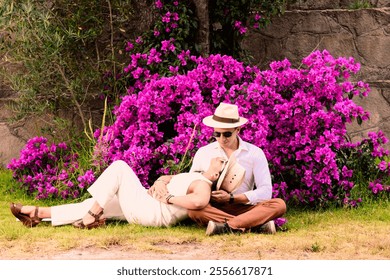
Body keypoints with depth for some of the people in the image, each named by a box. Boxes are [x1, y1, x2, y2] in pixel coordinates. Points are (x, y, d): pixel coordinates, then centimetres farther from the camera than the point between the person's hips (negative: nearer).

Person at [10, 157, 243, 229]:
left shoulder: (202, 185, -12)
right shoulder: (194, 177, 18)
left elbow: (200, 201, -37)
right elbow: (164, 179, 27)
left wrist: (168, 198, -23)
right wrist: (157, 185, 2)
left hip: (150, 212, -9)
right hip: (145, 210, 9)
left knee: (119, 166, -11)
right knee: (96, 204, 9)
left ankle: (91, 217, -8)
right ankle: (40, 214, 8)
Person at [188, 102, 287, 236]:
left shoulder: (255, 153, 6)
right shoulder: (203, 153, 11)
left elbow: (265, 192, -2)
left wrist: (231, 198, -13)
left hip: (243, 209, 0)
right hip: (213, 209, 0)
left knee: (279, 205, -27)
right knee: (194, 210, -35)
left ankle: (225, 226, -40)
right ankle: (256, 225, -38)